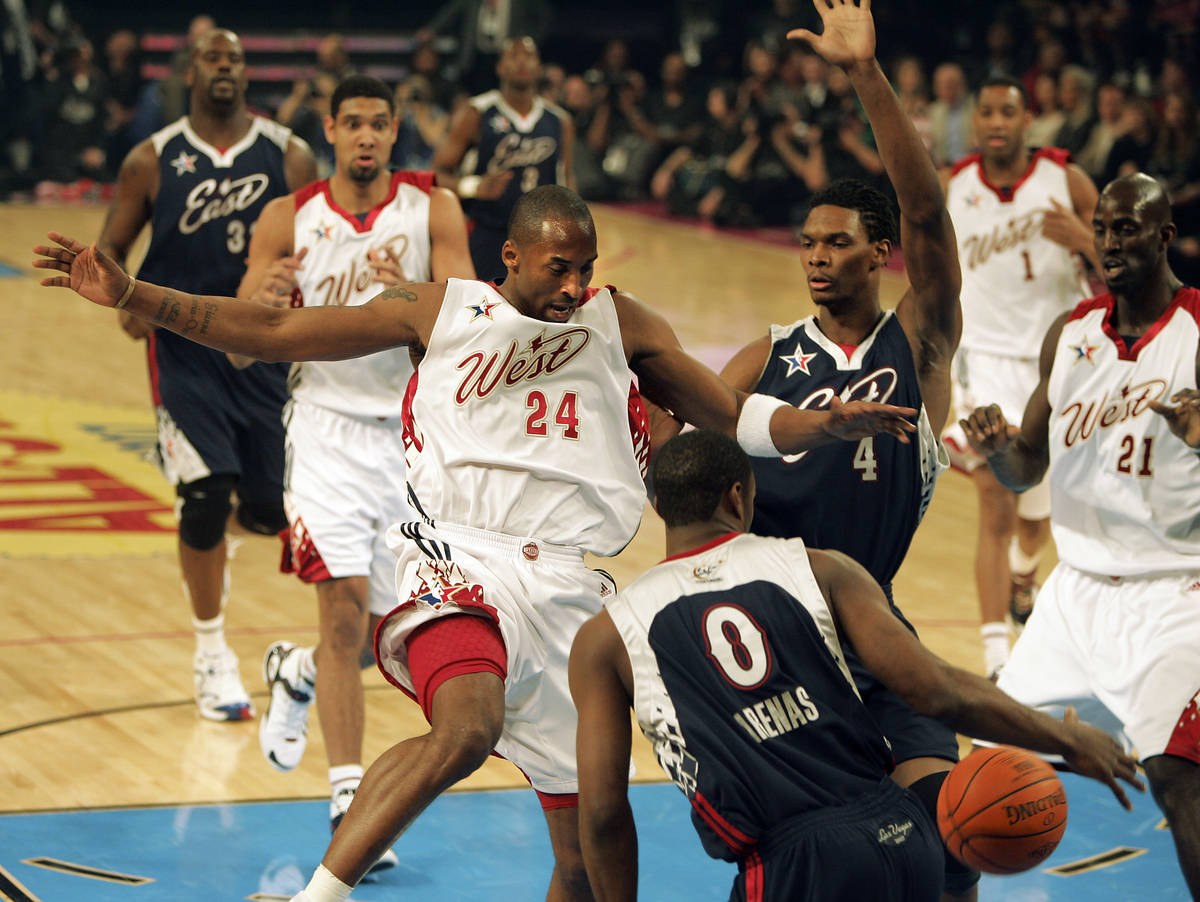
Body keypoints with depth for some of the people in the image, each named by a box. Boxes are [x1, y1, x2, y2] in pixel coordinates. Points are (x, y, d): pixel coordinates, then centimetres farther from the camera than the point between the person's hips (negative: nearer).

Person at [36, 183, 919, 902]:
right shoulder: (441, 311, 8)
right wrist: (128, 294, 1)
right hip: (457, 560, -3)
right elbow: (269, 332, 8)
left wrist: (827, 423, -4)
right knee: (469, 723, -36)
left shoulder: (619, 323, 14)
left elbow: (735, 416, 16)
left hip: (566, 584, 4)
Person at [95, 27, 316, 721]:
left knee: (271, 511, 3)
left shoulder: (288, 156, 0)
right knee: (205, 496, -11)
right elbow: (110, 250, 5)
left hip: (269, 346, 2)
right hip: (186, 347, -1)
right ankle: (213, 657, 4)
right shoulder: (153, 161, -1)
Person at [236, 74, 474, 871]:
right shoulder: (289, 221, -2)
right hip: (329, 423, -2)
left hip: (414, 429, 2)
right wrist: (264, 302, -26)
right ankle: (350, 800, -11)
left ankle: (297, 673, 41)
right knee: (345, 609, -16)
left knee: (391, 634, 9)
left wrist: (408, 296, -31)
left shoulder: (433, 210, -3)